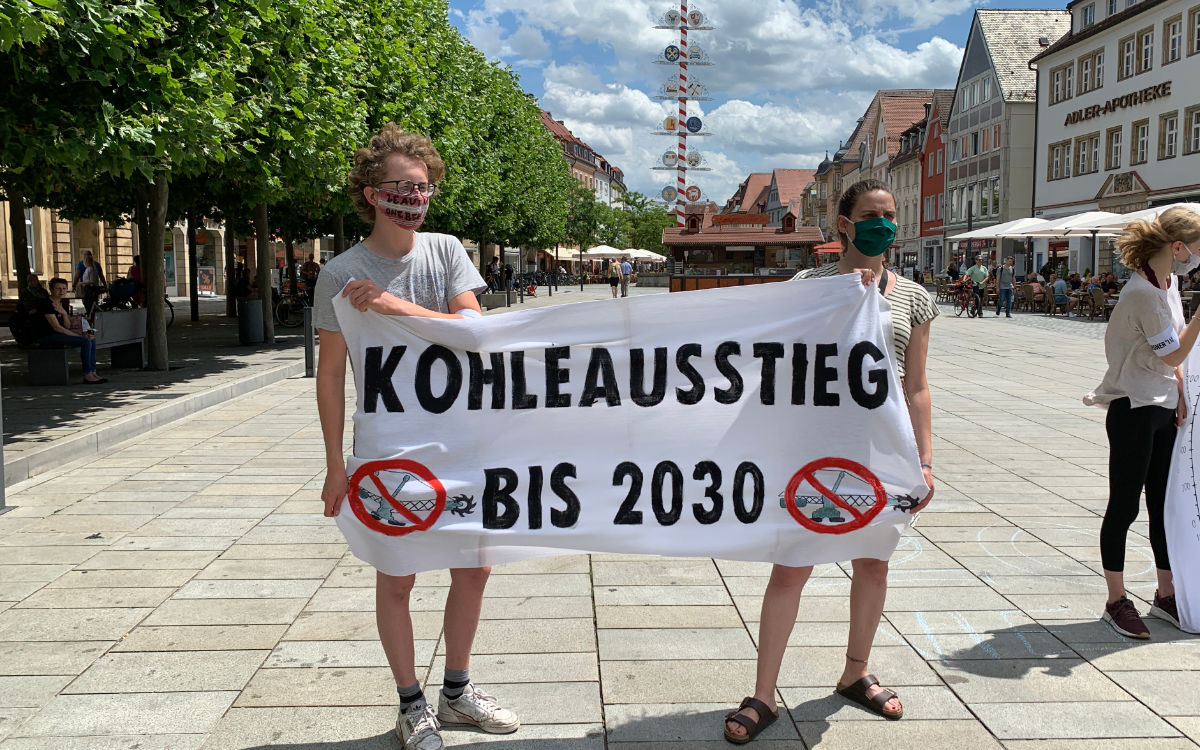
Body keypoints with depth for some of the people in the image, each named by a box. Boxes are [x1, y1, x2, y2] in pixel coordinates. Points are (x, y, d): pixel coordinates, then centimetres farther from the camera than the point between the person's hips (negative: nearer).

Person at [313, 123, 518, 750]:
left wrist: (396, 305, -22)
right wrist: (336, 465, -6)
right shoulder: (342, 274, -7)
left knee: (474, 567, 12)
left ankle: (456, 689, 32)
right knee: (397, 579, 7)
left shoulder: (445, 250, 1)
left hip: (457, 439, 4)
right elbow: (330, 374, -4)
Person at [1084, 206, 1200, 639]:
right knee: (1124, 507, 1)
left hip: (1163, 410, 9)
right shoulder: (1144, 292, -20)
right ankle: (1116, 602, 12)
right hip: (1133, 411, -9)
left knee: (1163, 506, 16)